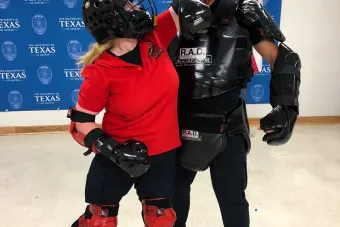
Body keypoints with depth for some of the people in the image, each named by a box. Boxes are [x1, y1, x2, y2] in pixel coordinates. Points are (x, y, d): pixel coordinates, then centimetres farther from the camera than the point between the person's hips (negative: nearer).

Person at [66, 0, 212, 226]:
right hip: (116, 158, -3)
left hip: (162, 152, 4)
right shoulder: (101, 72, -21)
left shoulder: (155, 37, -11)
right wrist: (114, 150, -22)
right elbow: (81, 122, -13)